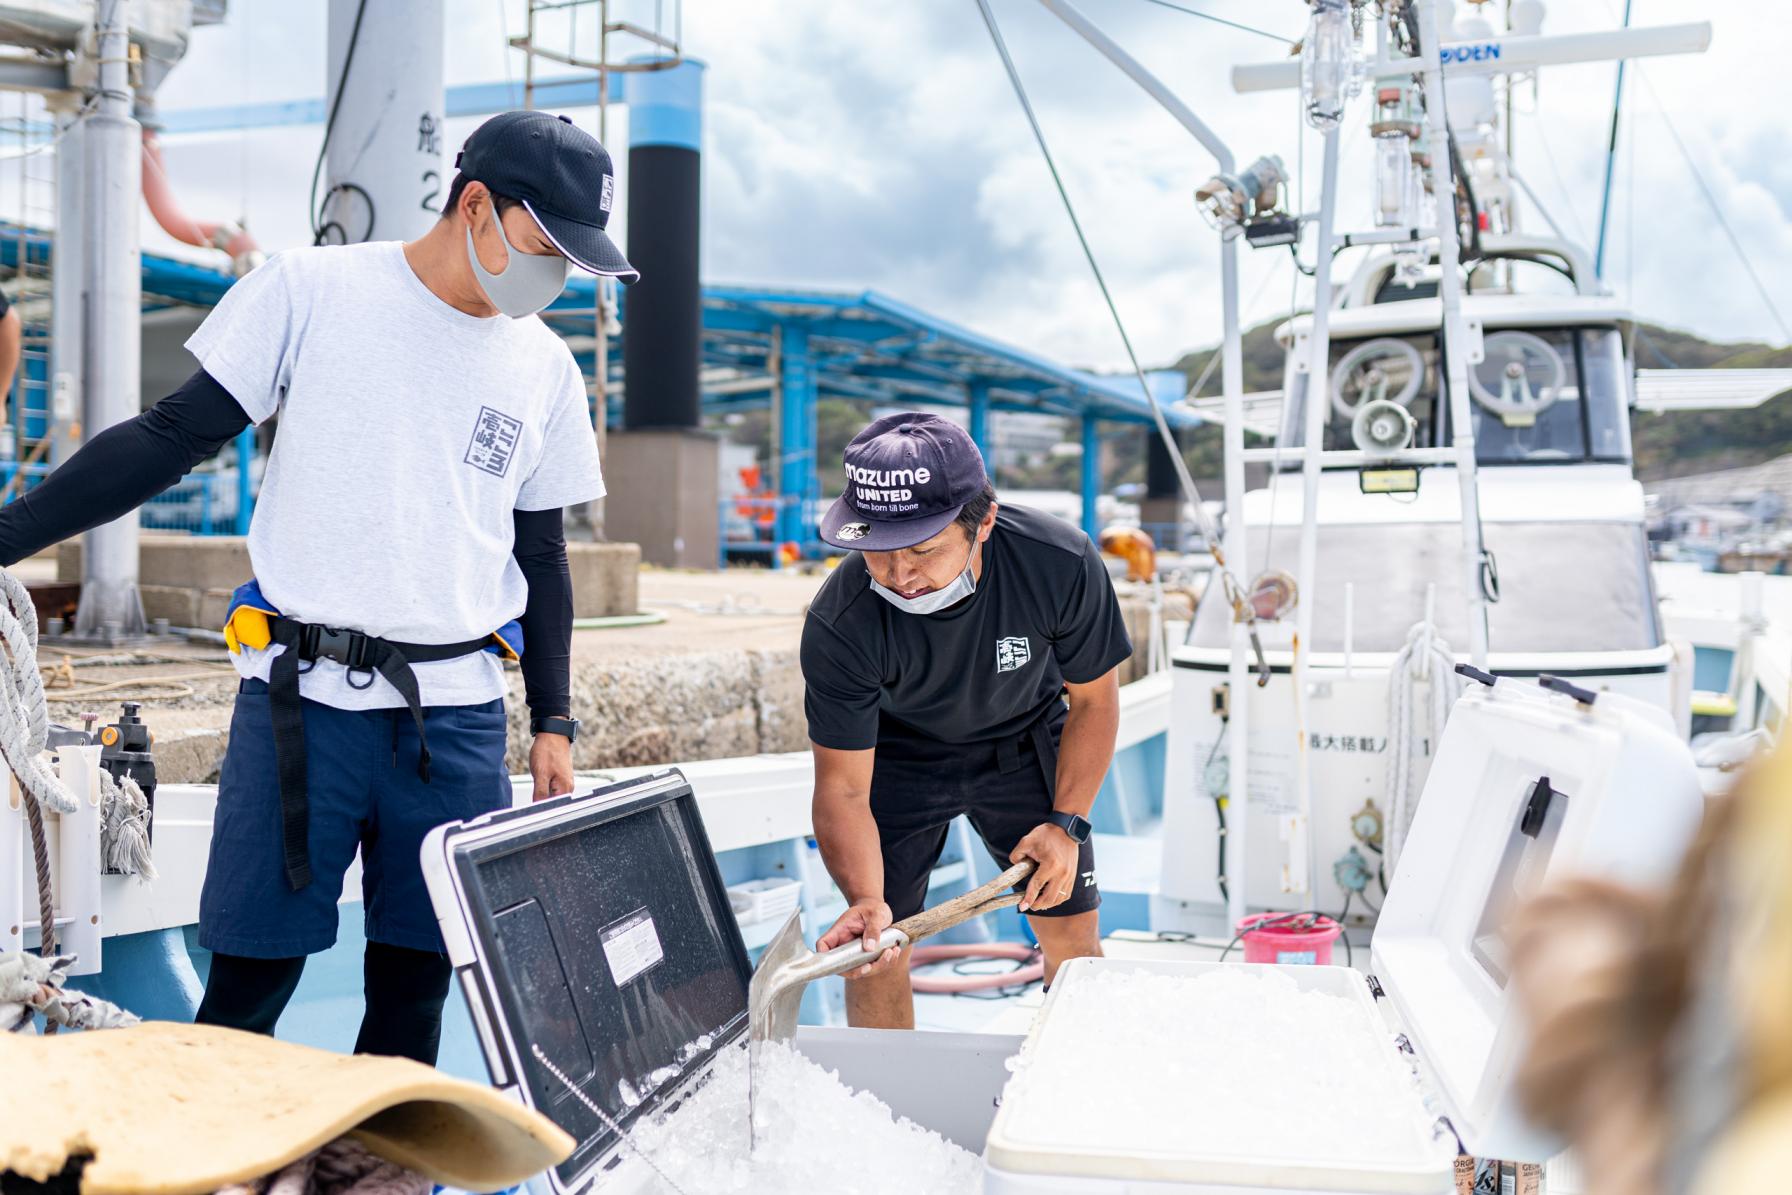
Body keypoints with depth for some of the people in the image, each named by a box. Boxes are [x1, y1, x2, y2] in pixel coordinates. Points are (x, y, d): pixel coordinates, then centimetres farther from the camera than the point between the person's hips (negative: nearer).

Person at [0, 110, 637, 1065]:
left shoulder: (546, 369, 11)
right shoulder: (313, 290, -1)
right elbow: (175, 436, 1)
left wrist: (553, 721, 14)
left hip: (458, 720, 3)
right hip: (300, 701, -3)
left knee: (417, 981, 7)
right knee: (248, 979, 1)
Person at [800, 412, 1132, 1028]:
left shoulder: (1062, 563, -32)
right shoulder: (837, 625, -34)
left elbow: (1093, 699, -12)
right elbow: (843, 789, -27)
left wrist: (1067, 823, -17)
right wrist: (865, 898, -43)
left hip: (1025, 743, 1)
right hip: (898, 753, -1)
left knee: (1073, 933, 4)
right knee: (871, 948, -7)